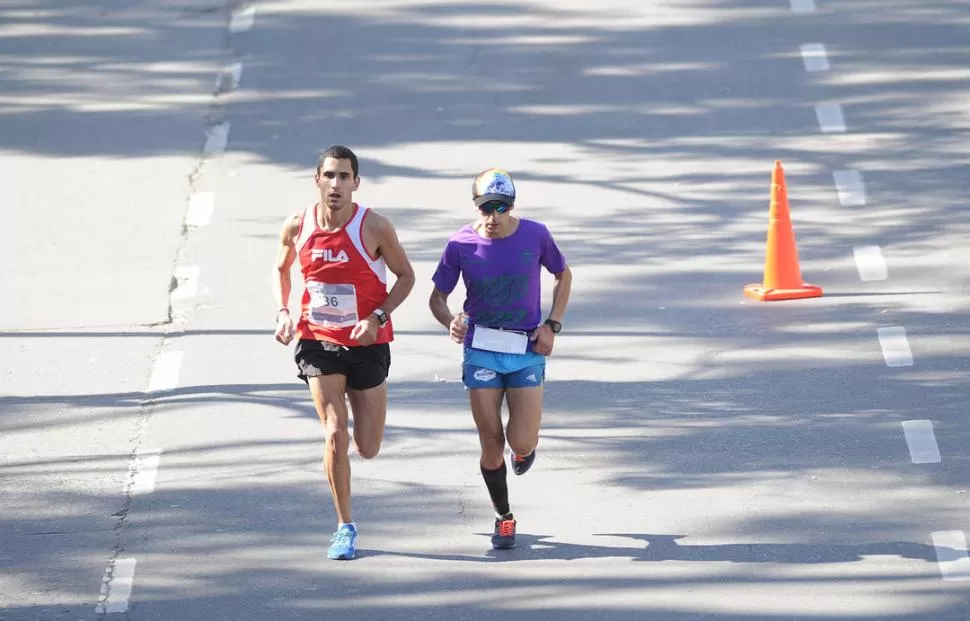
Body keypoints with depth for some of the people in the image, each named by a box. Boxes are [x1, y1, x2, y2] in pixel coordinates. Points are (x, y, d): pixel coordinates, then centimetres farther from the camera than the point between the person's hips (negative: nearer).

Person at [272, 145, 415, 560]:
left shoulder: (374, 228, -14)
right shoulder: (296, 227, -7)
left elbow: (405, 276, -3)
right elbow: (281, 270, 13)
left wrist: (378, 317, -17)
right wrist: (282, 312, -3)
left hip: (367, 345, 0)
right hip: (318, 342, 0)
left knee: (368, 448, 6)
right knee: (336, 434, -14)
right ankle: (345, 527, 1)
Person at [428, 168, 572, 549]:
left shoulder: (535, 235, -6)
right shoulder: (461, 244, -7)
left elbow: (563, 275, 11)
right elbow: (437, 297, 2)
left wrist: (552, 325, 0)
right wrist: (450, 322, -21)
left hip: (527, 352, 0)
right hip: (481, 351, 0)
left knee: (522, 443, -9)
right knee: (491, 444, 1)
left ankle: (522, 446, 30)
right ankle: (504, 518, 22)